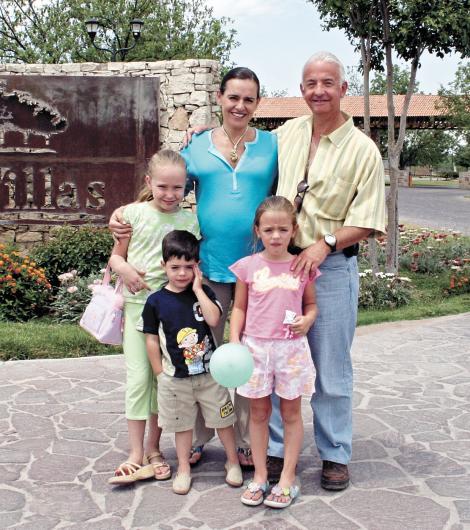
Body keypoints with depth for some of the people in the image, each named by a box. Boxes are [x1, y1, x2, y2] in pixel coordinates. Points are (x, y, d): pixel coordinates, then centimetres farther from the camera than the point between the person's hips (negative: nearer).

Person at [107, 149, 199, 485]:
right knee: (139, 376, -1)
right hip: (136, 303, -1)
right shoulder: (134, 213, -2)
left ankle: (153, 449, 20)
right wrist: (125, 271, -16)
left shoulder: (189, 221, 2)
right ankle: (136, 454, 5)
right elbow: (116, 256, 4)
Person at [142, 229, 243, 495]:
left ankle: (233, 461, 29)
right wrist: (160, 374, -1)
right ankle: (184, 469, 28)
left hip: (209, 372, 1)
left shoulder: (204, 292, -2)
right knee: (183, 424, 13)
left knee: (223, 419, 10)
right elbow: (152, 340, -1)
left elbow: (214, 319, -20)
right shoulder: (156, 301, -5)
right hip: (175, 378, 0)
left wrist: (198, 289, -16)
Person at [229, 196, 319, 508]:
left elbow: (311, 304, 11)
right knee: (259, 412, 11)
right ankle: (260, 476, 23)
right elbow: (239, 308, 7)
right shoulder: (248, 266, 0)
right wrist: (234, 340, -5)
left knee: (291, 412, 8)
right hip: (255, 347, 1)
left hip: (292, 347, 0)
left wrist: (308, 319, -11)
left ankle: (288, 479, 19)